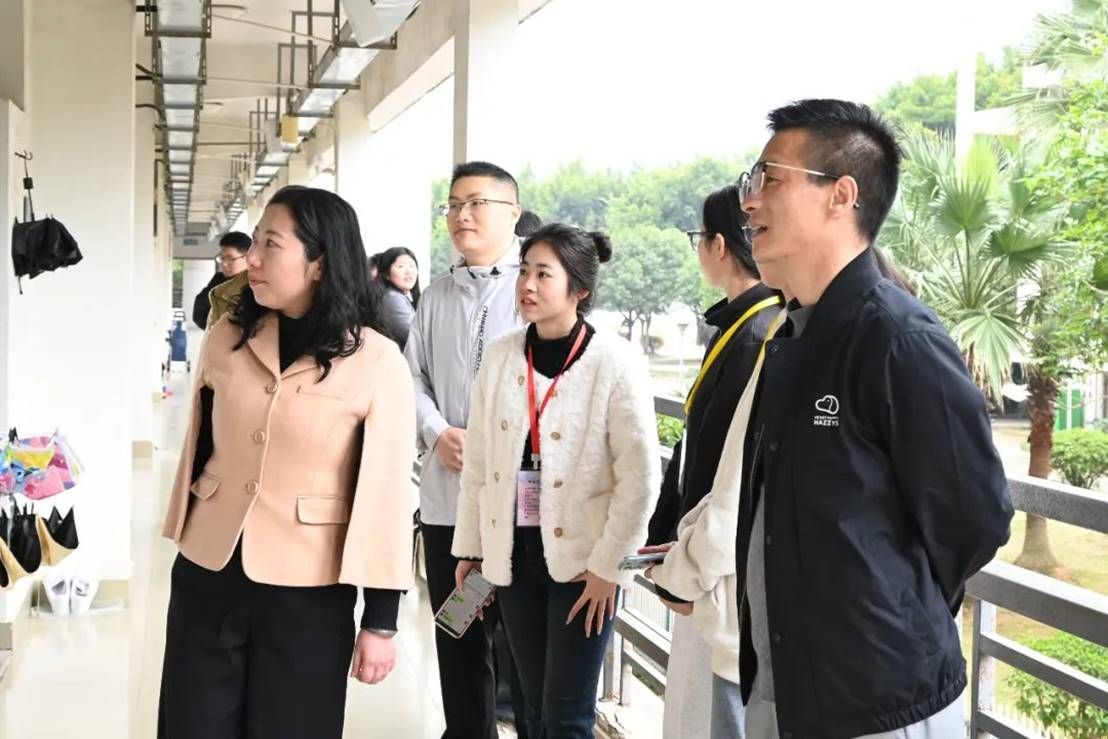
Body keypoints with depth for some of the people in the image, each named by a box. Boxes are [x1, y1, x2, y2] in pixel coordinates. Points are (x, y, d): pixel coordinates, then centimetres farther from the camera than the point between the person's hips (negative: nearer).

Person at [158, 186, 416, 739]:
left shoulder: (377, 362, -11)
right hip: (207, 576, 3)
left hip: (306, 591, -3)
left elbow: (386, 492, -9)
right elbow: (197, 449, 11)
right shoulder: (225, 338, 0)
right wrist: (179, 541, 15)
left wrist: (380, 621, -8)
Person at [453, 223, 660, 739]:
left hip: (580, 559, -4)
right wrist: (471, 547, 9)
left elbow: (640, 478, -11)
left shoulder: (616, 363, -12)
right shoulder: (501, 355, 1)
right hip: (513, 554, 4)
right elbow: (478, 461, 7)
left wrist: (607, 566, -11)